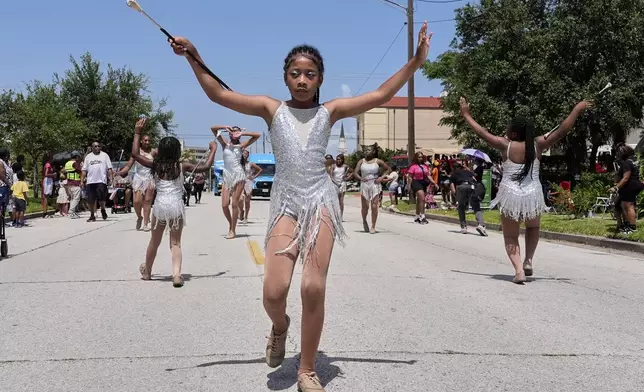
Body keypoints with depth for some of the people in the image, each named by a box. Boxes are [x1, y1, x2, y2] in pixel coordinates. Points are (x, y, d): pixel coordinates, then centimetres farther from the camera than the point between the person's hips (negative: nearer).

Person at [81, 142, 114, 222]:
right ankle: (92, 215, 13)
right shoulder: (88, 157, 16)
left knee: (101, 197, -12)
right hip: (90, 181, 3)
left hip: (101, 180, -3)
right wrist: (82, 180, 5)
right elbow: (84, 170, 14)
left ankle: (103, 210, 16)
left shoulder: (104, 155, 10)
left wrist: (111, 177, -8)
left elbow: (109, 168, 5)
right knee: (91, 200, 3)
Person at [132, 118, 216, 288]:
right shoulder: (182, 167, -1)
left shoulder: (155, 165, 0)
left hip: (160, 207, 1)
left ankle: (147, 272, 35)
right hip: (176, 207, -1)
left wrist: (137, 133, 5)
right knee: (176, 243, 4)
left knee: (154, 242, 17)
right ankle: (177, 274, -13)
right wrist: (213, 150, 10)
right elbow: (205, 167, -1)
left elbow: (135, 154, 1)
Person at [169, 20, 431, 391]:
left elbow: (380, 96, 6)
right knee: (274, 291, -11)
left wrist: (415, 63, 1)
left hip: (321, 201, 0)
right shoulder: (272, 108, 7)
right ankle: (280, 326, 28)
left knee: (314, 287, -9)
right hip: (285, 203, 0)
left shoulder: (330, 111, 8)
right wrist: (194, 58, -4)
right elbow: (219, 94, 4)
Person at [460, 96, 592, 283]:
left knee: (510, 236, 11)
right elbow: (562, 130, -1)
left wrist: (466, 114, 9)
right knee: (533, 228, 30)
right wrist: (578, 109, 7)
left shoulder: (506, 145, -8)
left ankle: (518, 269, -9)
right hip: (532, 196, 2)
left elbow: (482, 132, -2)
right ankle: (528, 261, 13)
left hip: (510, 196, -2)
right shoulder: (538, 145, -3)